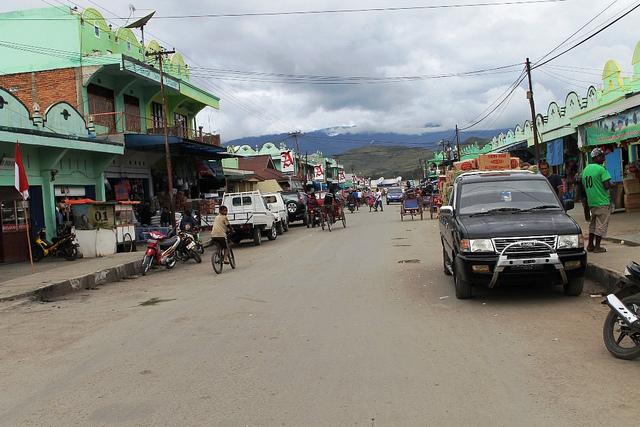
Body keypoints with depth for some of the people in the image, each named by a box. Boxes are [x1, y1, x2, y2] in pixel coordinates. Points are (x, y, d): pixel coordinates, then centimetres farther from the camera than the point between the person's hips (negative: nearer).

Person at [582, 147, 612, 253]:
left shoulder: (586, 169, 10)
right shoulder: (601, 169, -13)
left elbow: (584, 186, 15)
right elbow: (607, 185, -19)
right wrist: (610, 185, 1)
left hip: (591, 201, 7)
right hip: (602, 202, -7)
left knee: (593, 223, 16)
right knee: (601, 225, 0)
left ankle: (590, 245, 18)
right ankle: (597, 246, 2)